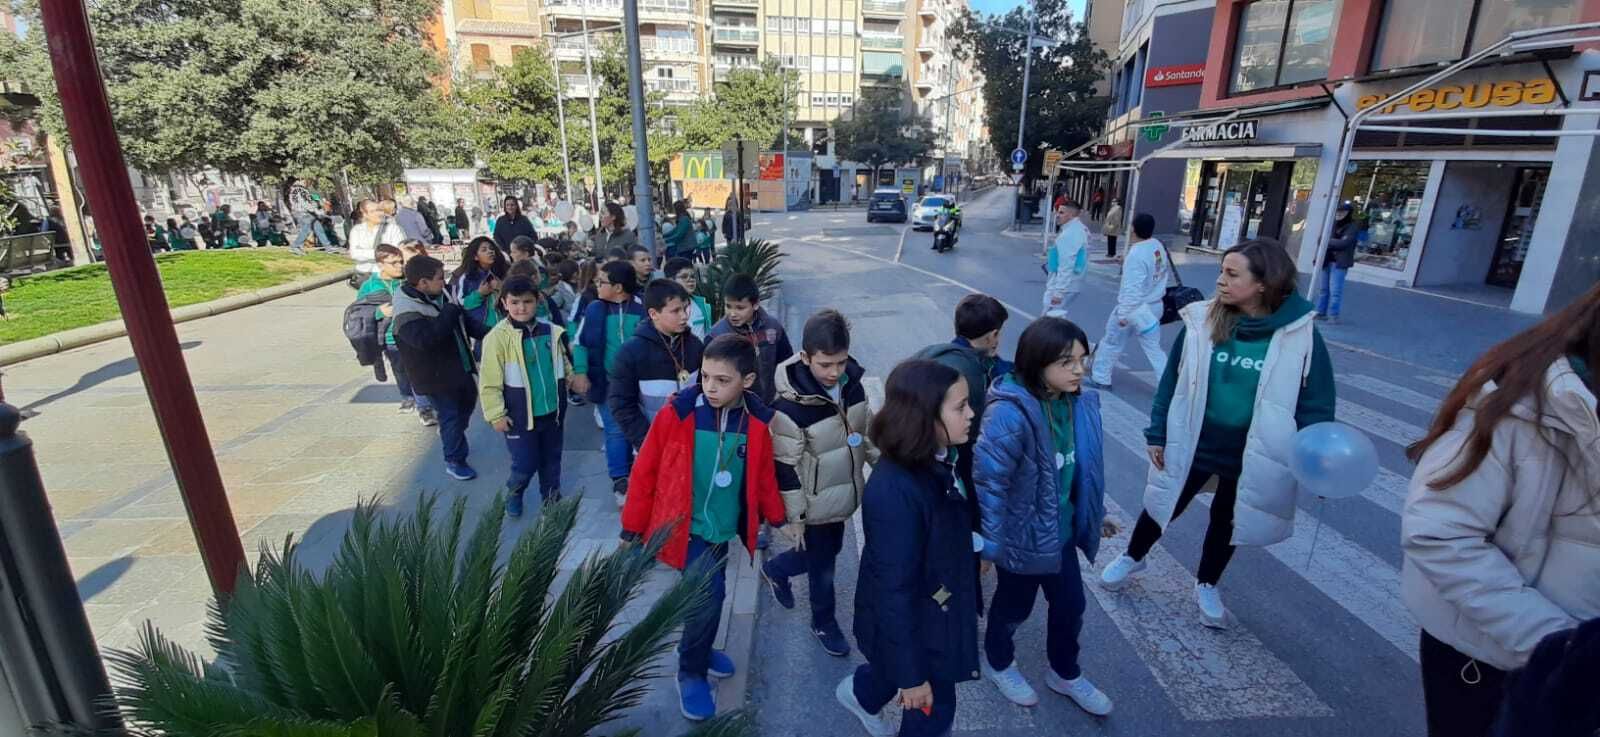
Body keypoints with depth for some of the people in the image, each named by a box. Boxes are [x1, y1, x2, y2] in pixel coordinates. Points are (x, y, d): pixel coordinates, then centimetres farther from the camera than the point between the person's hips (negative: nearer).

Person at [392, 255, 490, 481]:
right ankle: (454, 461, 18)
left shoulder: (438, 296, 0)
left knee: (468, 399, 27)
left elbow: (463, 320, 11)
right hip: (436, 376, -9)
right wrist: (450, 311, -34)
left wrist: (486, 333, -3)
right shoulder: (407, 314, -27)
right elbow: (426, 337, -43)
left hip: (459, 366, 9)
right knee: (451, 415, 0)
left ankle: (453, 435, 52)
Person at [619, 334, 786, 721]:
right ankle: (691, 673, 16)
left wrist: (777, 519, 14)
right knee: (708, 596, -10)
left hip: (723, 528, 4)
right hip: (685, 527, -4)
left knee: (708, 596, 18)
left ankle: (698, 649, 46)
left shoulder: (757, 423, -9)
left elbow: (764, 476, 6)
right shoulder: (676, 414, -18)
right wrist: (631, 528, -4)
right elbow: (645, 472, -9)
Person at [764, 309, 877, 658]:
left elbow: (868, 431, 7)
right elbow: (786, 468, -20)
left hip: (844, 495, 6)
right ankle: (824, 622, 41)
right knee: (822, 562, 14)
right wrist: (794, 516, -14)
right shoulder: (790, 407, -28)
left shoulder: (852, 384, -9)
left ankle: (775, 571, 52)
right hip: (816, 504, -6)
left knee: (827, 551, 25)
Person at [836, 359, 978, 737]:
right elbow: (894, 589, -29)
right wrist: (910, 675, -20)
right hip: (912, 625, -8)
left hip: (936, 611, 8)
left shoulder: (934, 462, -9)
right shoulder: (896, 491, -36)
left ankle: (860, 693, 59)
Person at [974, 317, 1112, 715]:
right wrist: (988, 541, -23)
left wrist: (1096, 514, 16)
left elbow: (1085, 467, 8)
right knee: (1015, 605, 18)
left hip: (1062, 530, 7)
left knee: (1070, 604, 22)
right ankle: (998, 663, 48)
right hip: (1023, 534, -6)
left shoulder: (1079, 403, -7)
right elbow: (987, 480, -28)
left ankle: (1064, 673, 50)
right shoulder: (1010, 414, -31)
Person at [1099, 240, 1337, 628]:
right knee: (1164, 507, 17)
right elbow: (1172, 380, -4)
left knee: (1226, 520, 21)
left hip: (1250, 455, 0)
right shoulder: (1202, 321, -13)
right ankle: (1132, 558, 45)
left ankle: (1207, 585, 46)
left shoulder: (1300, 335, -15)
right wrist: (1157, 434, -2)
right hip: (1192, 444, 0)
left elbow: (1315, 403, -7)